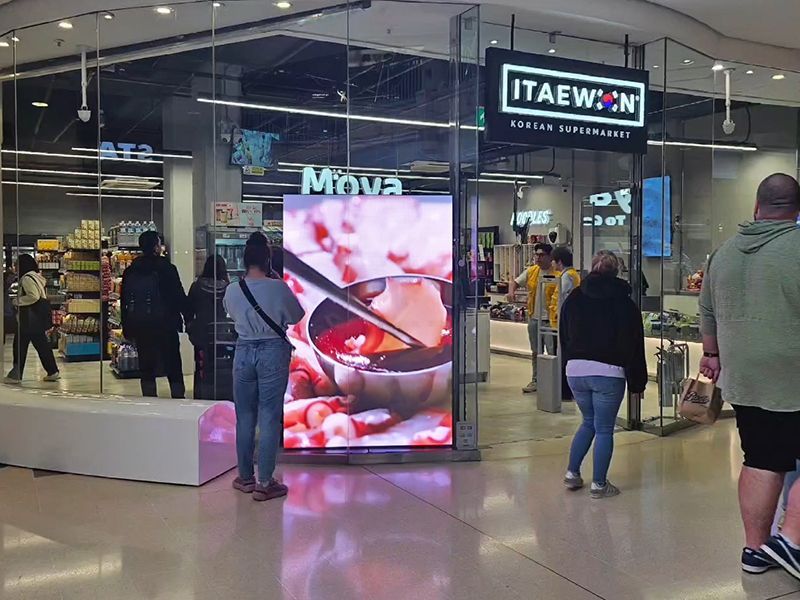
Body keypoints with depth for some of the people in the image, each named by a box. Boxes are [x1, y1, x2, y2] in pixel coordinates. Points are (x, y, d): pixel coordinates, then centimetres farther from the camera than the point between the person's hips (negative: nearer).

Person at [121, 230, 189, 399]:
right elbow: (179, 297, -10)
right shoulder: (166, 268, -10)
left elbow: (124, 303, 10)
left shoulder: (130, 271, 6)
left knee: (146, 369, 10)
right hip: (165, 326, -4)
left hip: (139, 327, 5)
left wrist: (127, 328, 16)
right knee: (173, 367, 2)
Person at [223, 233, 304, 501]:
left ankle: (245, 478, 23)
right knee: (269, 418, 2)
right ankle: (264, 483, 5)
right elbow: (296, 317, 1)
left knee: (245, 417, 13)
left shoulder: (232, 291, -4)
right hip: (273, 351, -3)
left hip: (244, 351, 3)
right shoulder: (279, 288, -13)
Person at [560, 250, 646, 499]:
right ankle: (599, 484, 11)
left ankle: (572, 473, 20)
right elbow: (634, 345, 0)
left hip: (575, 369, 4)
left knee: (588, 422, 22)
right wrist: (637, 382, 5)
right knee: (604, 429, 6)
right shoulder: (623, 302, 0)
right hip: (608, 372, -4)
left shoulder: (574, 298, 9)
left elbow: (564, 338, 13)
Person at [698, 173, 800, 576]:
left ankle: (755, 547, 20)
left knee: (761, 462, 14)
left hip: (743, 379, 6)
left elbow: (708, 313, 16)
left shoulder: (724, 252, 9)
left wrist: (711, 354, 27)